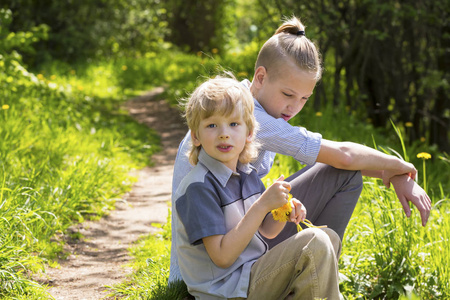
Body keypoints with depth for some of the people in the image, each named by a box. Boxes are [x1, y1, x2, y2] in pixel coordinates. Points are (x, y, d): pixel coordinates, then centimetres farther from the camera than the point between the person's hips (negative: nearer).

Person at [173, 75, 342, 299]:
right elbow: (222, 257, -24)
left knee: (329, 237, 13)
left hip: (255, 273, 9)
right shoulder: (198, 187, -20)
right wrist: (262, 204, -26)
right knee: (316, 243, -18)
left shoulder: (247, 174, 6)